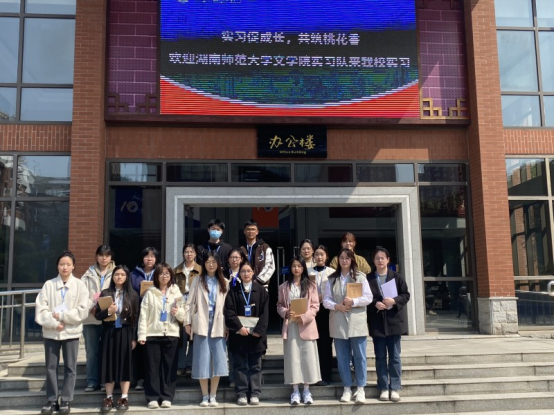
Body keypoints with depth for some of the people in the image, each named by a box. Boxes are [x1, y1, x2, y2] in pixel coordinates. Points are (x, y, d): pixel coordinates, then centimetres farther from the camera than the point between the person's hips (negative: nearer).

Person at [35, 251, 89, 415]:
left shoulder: (80, 285, -1)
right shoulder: (49, 285, 1)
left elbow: (82, 311, -8)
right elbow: (40, 310, -4)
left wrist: (61, 316, -12)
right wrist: (54, 323, -15)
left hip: (71, 332, -1)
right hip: (51, 332, 1)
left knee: (70, 368, 5)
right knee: (51, 367, 8)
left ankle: (65, 400, 14)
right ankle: (52, 400, 18)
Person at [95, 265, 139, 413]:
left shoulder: (132, 295, 2)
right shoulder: (105, 293, 4)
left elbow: (136, 318, 1)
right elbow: (97, 315, 2)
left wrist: (134, 338, -3)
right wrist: (108, 311, -18)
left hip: (125, 333, -1)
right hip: (109, 333, 1)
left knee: (125, 364, 2)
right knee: (109, 364, 3)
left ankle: (124, 398, 9)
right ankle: (109, 398, 13)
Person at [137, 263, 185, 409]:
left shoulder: (176, 293, 9)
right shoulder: (150, 293, 3)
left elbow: (183, 316, 8)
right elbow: (143, 315, -1)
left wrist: (178, 312, -14)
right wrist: (142, 334, -7)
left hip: (172, 334, 1)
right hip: (153, 334, -1)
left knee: (169, 367, 3)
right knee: (153, 366, 1)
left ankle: (167, 397, 10)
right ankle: (152, 398, 8)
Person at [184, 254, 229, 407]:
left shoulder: (224, 283, 8)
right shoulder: (198, 281, 6)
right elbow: (190, 303, 2)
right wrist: (187, 322, -5)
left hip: (218, 326, 1)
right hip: (202, 324, -1)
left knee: (218, 361, -1)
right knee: (203, 361, 3)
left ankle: (213, 396, 10)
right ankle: (205, 396, 12)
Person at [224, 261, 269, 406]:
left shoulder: (261, 290, 5)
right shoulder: (233, 291, 5)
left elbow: (265, 312, -1)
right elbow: (229, 311, -4)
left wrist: (259, 330, -13)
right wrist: (239, 327, -16)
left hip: (256, 333, 0)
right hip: (238, 333, 0)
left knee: (255, 365, 5)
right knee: (240, 365, 3)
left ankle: (255, 394, 11)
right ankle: (241, 394, 9)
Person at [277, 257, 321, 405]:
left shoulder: (311, 286, 3)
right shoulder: (284, 287, 7)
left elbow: (315, 306, -1)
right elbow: (279, 305, 8)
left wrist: (303, 317, -14)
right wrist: (286, 313, -12)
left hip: (306, 325, -1)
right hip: (290, 326, 1)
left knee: (307, 357, 1)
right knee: (292, 357, 2)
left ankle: (306, 391, 11)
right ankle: (295, 391, 10)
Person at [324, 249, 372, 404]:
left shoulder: (360, 277, 3)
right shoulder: (332, 279, 10)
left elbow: (368, 298, -4)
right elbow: (326, 300, 5)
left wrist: (353, 302, -17)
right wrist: (336, 306, -14)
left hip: (357, 322, -2)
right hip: (338, 323, 2)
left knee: (360, 356, 0)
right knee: (342, 357, 7)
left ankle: (360, 389, 9)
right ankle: (347, 389, 16)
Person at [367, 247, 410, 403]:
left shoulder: (397, 277, 2)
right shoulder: (368, 279, 2)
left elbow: (406, 295, 0)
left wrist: (394, 301, -16)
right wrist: (375, 304, -15)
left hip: (394, 320, 0)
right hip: (377, 323, 0)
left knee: (394, 356, 5)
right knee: (380, 357, 6)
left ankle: (395, 388, 12)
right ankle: (384, 388, 14)